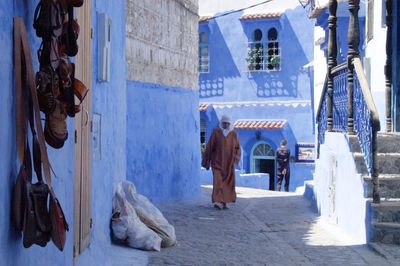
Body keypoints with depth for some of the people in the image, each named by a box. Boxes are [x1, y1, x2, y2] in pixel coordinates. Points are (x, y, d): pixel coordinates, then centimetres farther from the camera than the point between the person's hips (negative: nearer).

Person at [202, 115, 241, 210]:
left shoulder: (233, 134, 4)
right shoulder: (216, 132, -4)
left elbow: (237, 148, 7)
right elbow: (209, 147, -2)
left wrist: (237, 157, -14)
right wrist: (206, 162, -1)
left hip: (228, 163, 3)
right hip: (217, 162, -3)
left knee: (228, 182, 3)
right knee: (217, 181, -16)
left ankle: (224, 202, 14)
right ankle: (217, 202, -24)